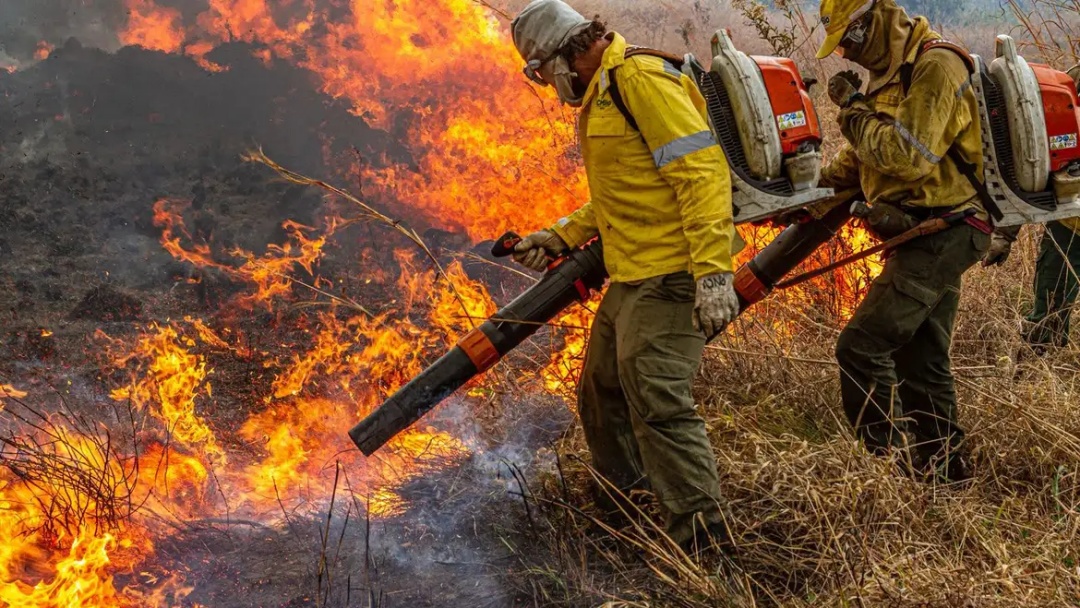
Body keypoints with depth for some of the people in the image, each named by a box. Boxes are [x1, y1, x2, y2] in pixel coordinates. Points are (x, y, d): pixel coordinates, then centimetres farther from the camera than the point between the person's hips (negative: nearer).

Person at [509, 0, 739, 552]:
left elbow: (703, 170, -22)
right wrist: (561, 236, 21)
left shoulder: (640, 78, -15)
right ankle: (622, 498, 38)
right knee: (602, 391, 20)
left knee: (657, 405, -13)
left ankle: (703, 539, -5)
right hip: (629, 279, 11)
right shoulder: (601, 94, 18)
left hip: (667, 279, -11)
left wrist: (713, 273, -27)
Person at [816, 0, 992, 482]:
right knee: (922, 362, 13)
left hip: (939, 235, -10)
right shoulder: (893, 72, 17)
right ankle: (946, 475, 22)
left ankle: (888, 457, -10)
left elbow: (909, 156, -24)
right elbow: (859, 158, 26)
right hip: (928, 236, 10)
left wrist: (854, 109, -15)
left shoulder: (935, 67, -15)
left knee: (861, 348, -15)